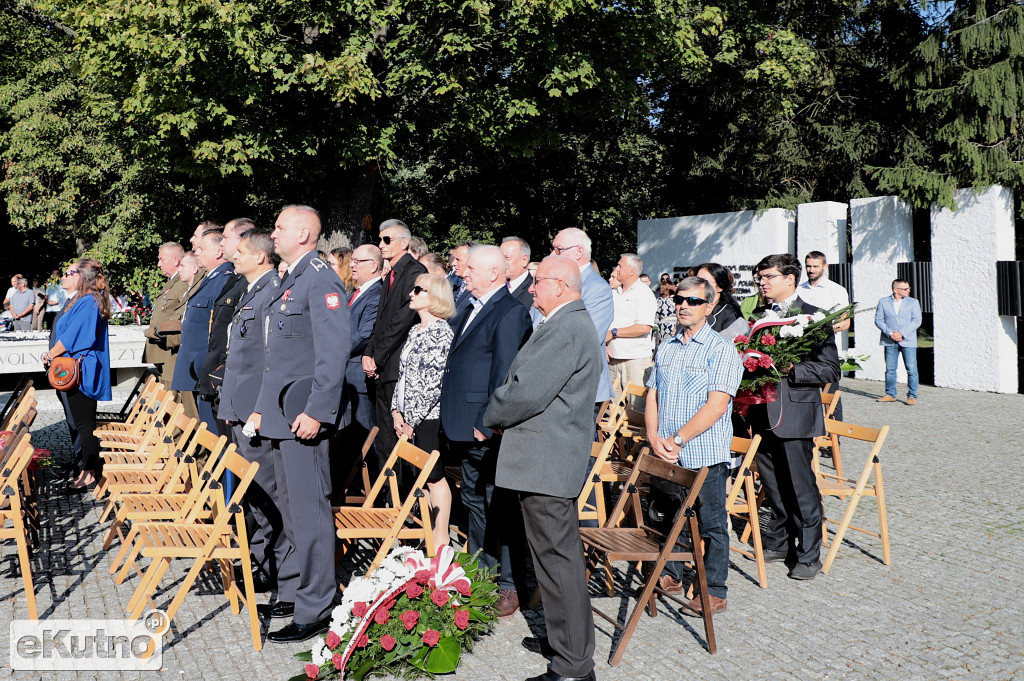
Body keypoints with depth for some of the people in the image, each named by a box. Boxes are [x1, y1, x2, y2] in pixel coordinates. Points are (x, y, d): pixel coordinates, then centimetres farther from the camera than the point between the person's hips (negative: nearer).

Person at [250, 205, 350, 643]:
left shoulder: (321, 281, -13)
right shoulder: (284, 283, 18)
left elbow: (334, 352, -20)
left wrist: (316, 411, -24)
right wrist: (262, 407, 21)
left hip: (305, 415, -10)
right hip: (281, 413, 11)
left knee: (309, 510, -6)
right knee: (290, 508, 17)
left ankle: (314, 612, 2)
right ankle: (291, 594, 30)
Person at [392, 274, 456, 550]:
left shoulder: (442, 332, -12)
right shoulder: (416, 331, 14)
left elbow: (434, 382, -16)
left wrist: (412, 420, -15)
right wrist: (397, 411, 5)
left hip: (428, 417, -8)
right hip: (408, 418, 8)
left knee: (434, 477, -2)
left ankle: (441, 539, 6)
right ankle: (431, 532, 21)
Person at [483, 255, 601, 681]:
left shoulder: (564, 330, -19)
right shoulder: (571, 323, 17)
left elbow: (527, 392, -23)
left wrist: (491, 417, -6)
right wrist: (503, 416, 9)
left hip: (545, 462, -11)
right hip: (556, 458, 11)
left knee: (557, 558, -4)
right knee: (559, 555, 20)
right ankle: (565, 640, 34)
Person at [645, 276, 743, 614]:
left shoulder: (721, 349, -7)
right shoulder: (666, 347, 12)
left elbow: (717, 405, -15)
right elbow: (652, 396, 12)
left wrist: (678, 440, -18)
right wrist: (654, 437, -5)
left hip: (705, 453, -5)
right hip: (664, 455, 5)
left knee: (712, 524, 4)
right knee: (669, 518, 16)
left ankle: (714, 592, 16)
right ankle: (672, 575, 33)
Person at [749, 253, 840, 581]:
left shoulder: (813, 317, -5)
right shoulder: (757, 315, 13)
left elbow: (830, 369, -9)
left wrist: (791, 370, -21)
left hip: (795, 413, -6)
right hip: (762, 414, 6)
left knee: (801, 486, 0)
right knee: (772, 484, 15)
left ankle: (808, 555, 13)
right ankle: (778, 543, 31)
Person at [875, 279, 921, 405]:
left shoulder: (913, 302, 6)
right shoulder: (883, 302, 7)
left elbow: (916, 321, -2)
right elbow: (878, 320, 3)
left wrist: (902, 333, -14)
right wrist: (889, 333, -12)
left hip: (907, 341, -1)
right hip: (889, 341, 1)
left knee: (911, 369, -5)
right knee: (890, 369, 6)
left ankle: (912, 396, 3)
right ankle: (890, 394, 17)